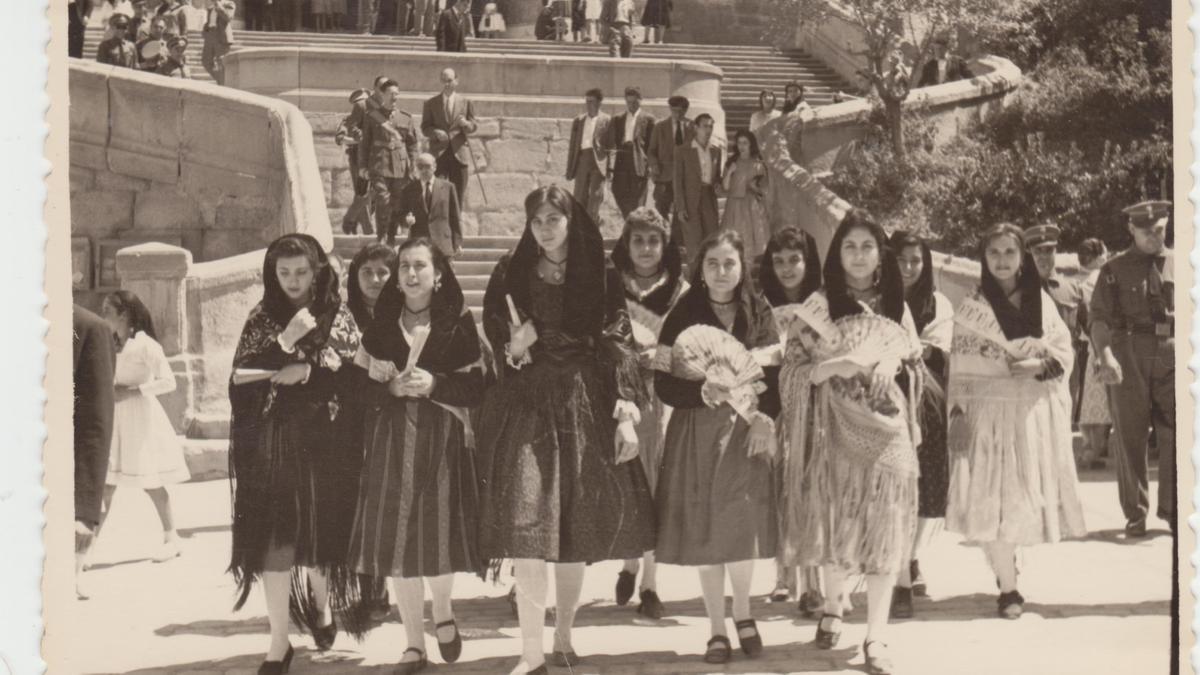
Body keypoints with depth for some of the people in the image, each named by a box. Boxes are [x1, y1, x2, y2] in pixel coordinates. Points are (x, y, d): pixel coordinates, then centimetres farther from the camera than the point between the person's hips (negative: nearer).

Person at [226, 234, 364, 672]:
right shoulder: (261, 320, 7)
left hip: (322, 441, 0)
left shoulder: (338, 317, 5)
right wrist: (285, 343, -14)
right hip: (271, 442, 0)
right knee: (273, 540, -5)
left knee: (319, 531, 6)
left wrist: (307, 370, -12)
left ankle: (320, 604, 36)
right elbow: (241, 377, -4)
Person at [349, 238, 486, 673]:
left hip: (442, 441, -2)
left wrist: (433, 384, -15)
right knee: (398, 541, -1)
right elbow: (359, 388, 7)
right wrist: (392, 388, -12)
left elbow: (476, 388, -1)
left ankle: (443, 615, 24)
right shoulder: (380, 325, 9)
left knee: (440, 535, -6)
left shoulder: (459, 323, 3)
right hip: (392, 442, 2)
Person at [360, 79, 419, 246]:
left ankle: (392, 238, 17)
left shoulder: (406, 117, 11)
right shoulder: (373, 116, 5)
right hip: (379, 165, -2)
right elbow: (365, 142, 7)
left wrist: (412, 167, 8)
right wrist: (363, 165, 3)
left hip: (401, 167, 3)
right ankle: (381, 238, -4)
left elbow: (412, 144, 14)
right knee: (383, 201, -14)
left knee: (398, 205, 3)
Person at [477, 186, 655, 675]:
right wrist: (512, 350, -12)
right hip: (527, 409, -1)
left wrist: (626, 413, -7)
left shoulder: (601, 278, 5)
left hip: (585, 408, 1)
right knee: (528, 526, -13)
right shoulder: (510, 275, 7)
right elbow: (493, 341, 11)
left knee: (578, 528, 5)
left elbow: (618, 346, 1)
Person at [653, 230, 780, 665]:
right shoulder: (683, 317, -1)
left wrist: (766, 418, -11)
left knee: (742, 527, -3)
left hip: (747, 432, 1)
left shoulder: (759, 314, 4)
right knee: (706, 532, 1)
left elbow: (775, 375, 4)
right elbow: (663, 385, -4)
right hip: (698, 433, -1)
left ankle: (743, 613, 21)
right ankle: (717, 629, 13)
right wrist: (704, 391, -20)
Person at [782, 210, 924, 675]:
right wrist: (847, 362, -17)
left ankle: (876, 637, -2)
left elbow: (913, 368, 15)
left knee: (885, 528, -4)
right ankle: (832, 608, 31)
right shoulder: (819, 307, 0)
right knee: (837, 522, 5)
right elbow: (797, 371, -4)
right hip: (837, 427, -2)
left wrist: (892, 363, -6)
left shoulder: (895, 306, 9)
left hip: (886, 427, 2)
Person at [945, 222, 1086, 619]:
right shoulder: (971, 307, 3)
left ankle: (1006, 564, 26)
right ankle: (1007, 588, -2)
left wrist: (1040, 366, -13)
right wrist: (957, 412, -13)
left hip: (1037, 412, 2)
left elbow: (1065, 352, 6)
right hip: (990, 411, -2)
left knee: (1028, 494, 4)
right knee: (994, 499, -8)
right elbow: (961, 367, -1)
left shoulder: (1041, 301, 9)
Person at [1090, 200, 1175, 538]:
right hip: (1128, 355, -1)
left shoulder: (1178, 265, 10)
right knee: (1131, 437, 4)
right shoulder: (1115, 269, 4)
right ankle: (1135, 513, 13)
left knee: (1174, 434, 0)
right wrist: (1105, 356, -17)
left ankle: (1172, 508, 13)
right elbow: (1099, 318, -2)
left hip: (1172, 355, 1)